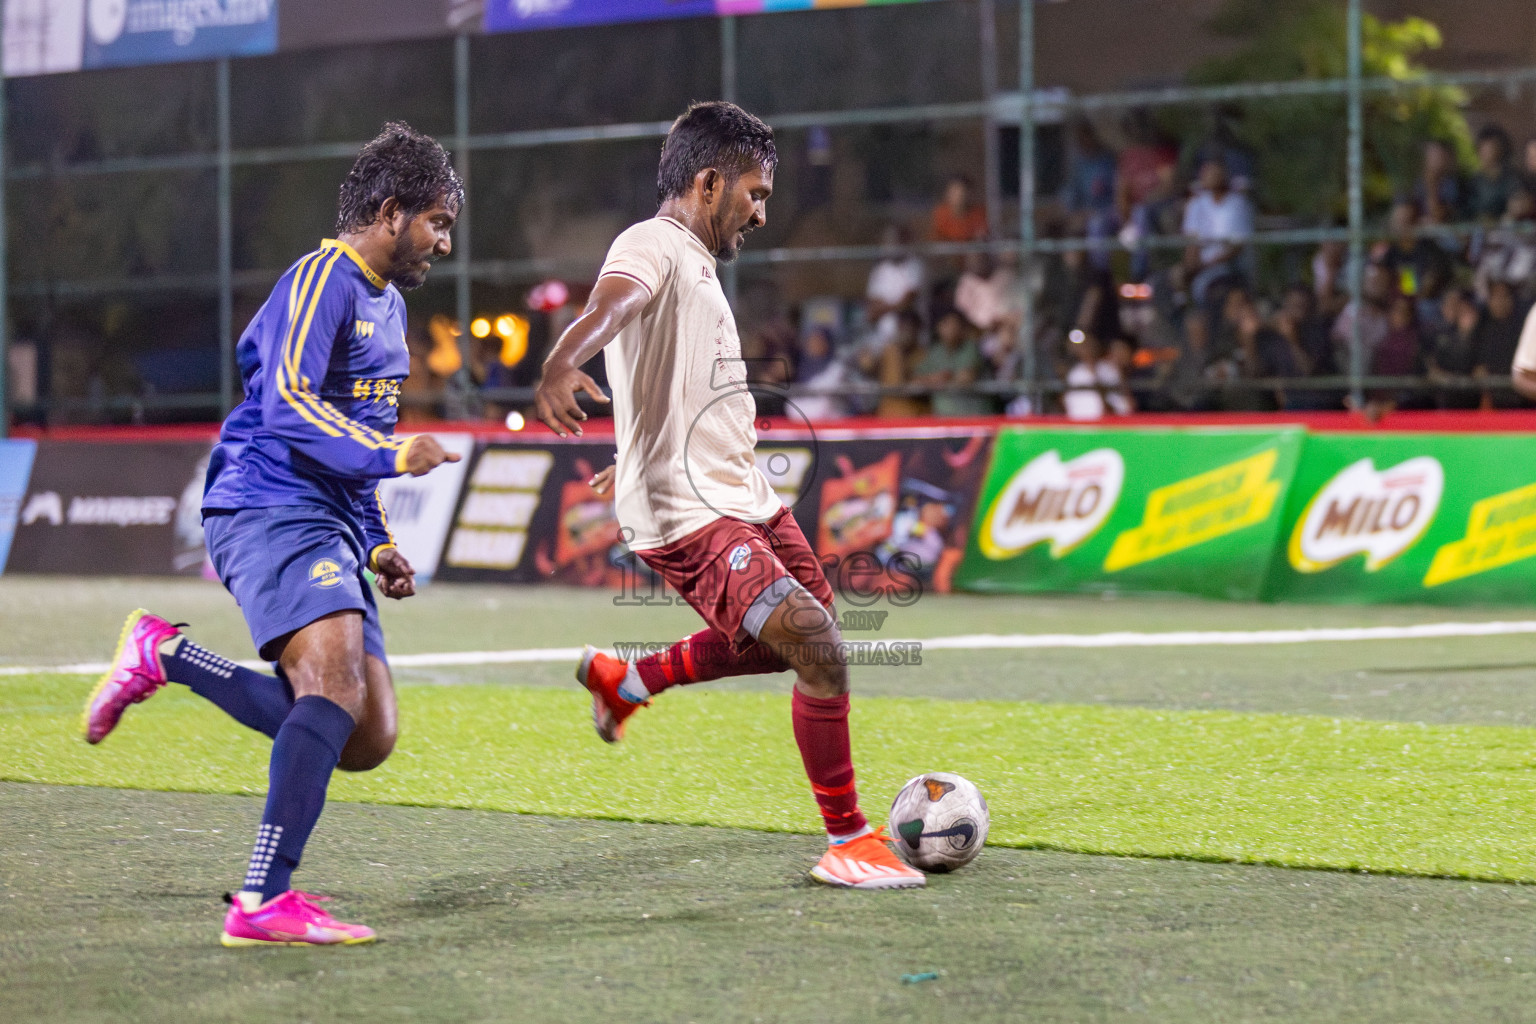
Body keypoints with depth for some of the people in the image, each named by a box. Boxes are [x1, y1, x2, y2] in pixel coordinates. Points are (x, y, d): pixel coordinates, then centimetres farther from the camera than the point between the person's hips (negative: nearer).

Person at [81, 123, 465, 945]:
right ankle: (264, 902, -29)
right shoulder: (324, 278, -7)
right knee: (338, 687, -27)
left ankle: (166, 656, 12)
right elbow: (287, 403, -19)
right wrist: (390, 454, -19)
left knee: (365, 741, -1)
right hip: (272, 513, -9)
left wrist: (379, 547, 22)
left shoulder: (388, 305, 24)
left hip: (330, 527, 9)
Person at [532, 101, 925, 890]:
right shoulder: (653, 247, -14)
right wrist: (562, 364, -57)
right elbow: (610, 304, -38)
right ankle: (847, 841, -5)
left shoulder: (697, 263, 18)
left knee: (805, 636, 23)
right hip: (687, 514, -10)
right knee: (817, 650, -17)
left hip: (742, 497, 10)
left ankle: (627, 682, 35)